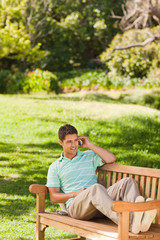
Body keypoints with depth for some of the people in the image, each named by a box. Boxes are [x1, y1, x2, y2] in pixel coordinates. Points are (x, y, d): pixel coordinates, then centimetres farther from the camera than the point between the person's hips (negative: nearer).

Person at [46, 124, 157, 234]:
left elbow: (111, 158, 6)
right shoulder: (55, 167, 17)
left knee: (128, 182, -22)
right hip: (75, 206, -4)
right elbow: (53, 197, 9)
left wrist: (90, 145, 9)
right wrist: (74, 194, -8)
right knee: (96, 188, -38)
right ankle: (128, 222, -62)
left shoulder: (89, 156, 24)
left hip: (98, 201, 4)